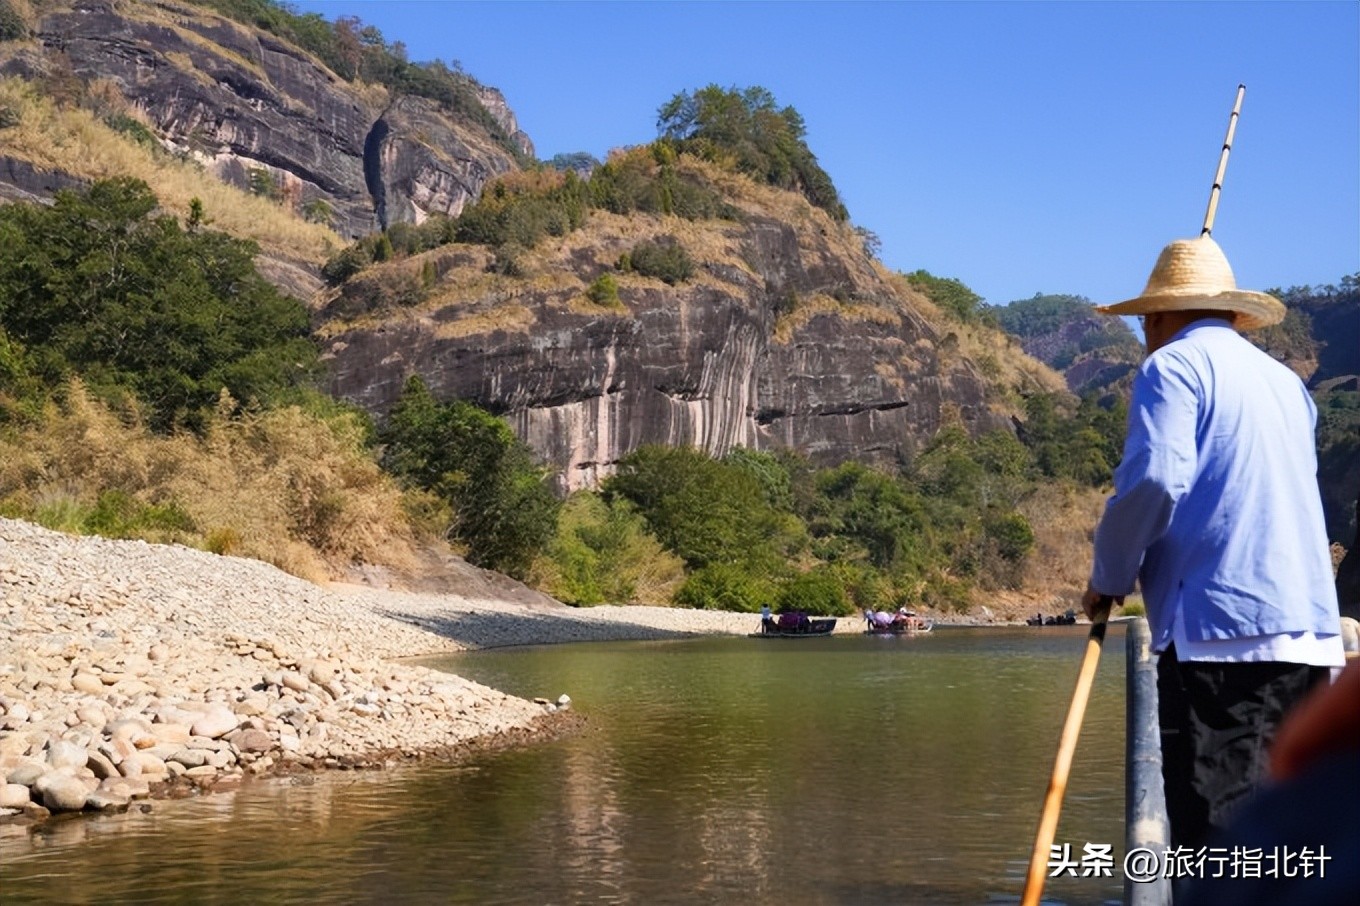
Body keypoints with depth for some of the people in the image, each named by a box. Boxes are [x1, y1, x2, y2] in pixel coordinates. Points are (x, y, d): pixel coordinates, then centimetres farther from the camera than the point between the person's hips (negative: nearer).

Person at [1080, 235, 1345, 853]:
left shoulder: (1173, 366, 1)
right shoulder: (1285, 381, 24)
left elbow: (1153, 481, -13)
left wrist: (1108, 577, 0)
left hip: (1220, 633, -8)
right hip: (1313, 640, 8)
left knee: (1213, 833, -9)